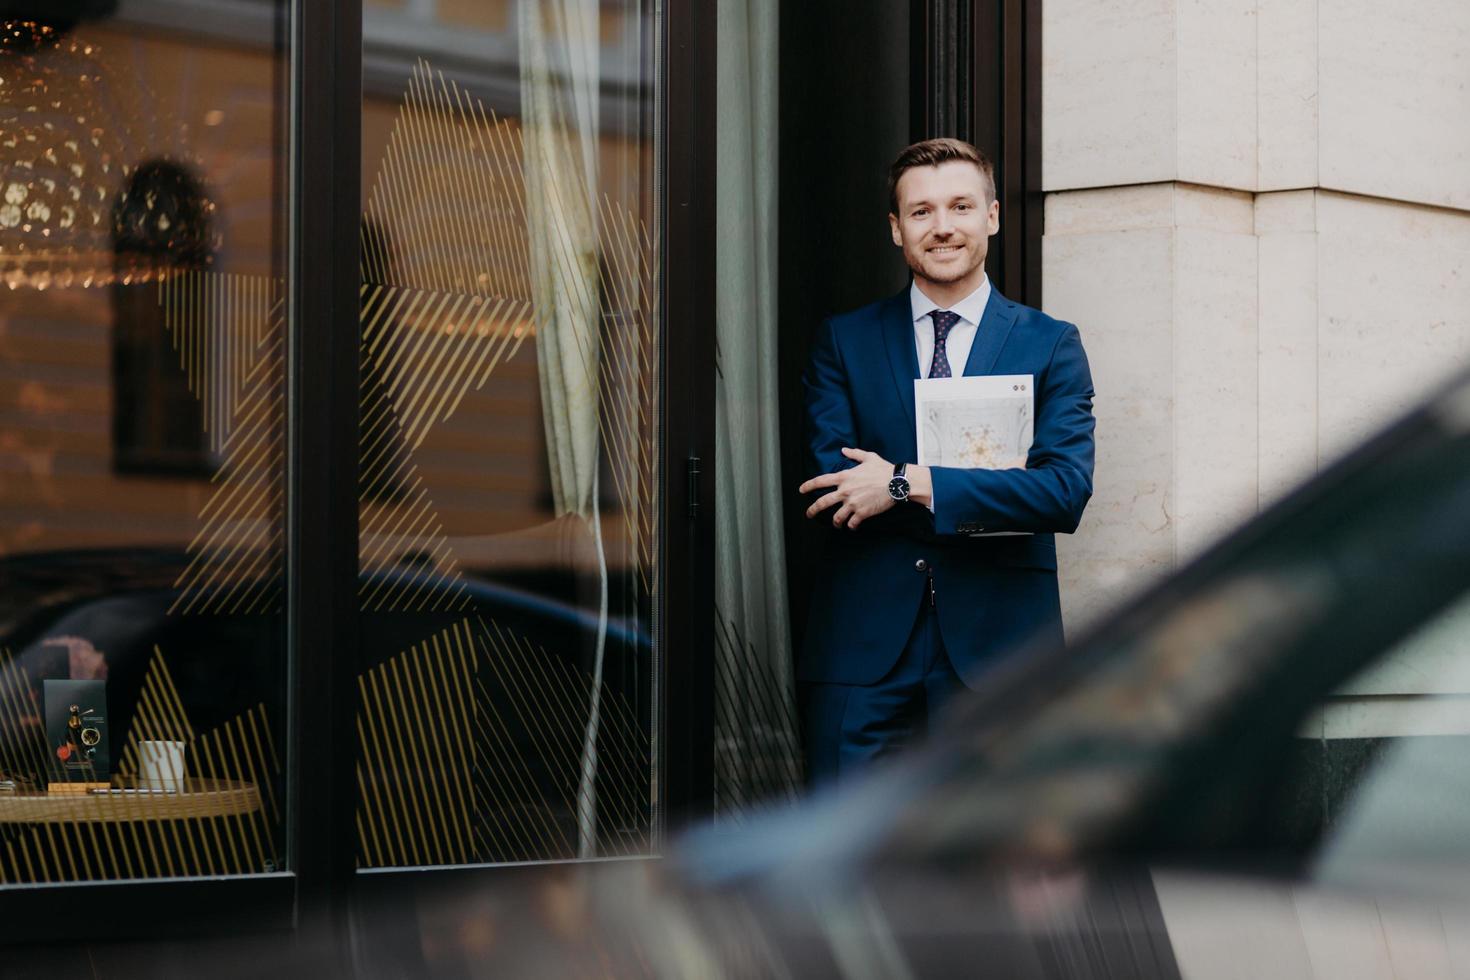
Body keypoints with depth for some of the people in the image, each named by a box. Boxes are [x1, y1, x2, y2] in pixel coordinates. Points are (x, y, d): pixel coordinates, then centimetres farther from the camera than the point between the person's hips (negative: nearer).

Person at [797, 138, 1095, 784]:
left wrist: (911, 485, -15)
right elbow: (829, 486, -3)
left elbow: (1067, 491, -7)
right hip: (865, 654, 1)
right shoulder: (844, 342, 10)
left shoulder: (1051, 345, 8)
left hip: (996, 646, 0)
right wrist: (992, 503, -11)